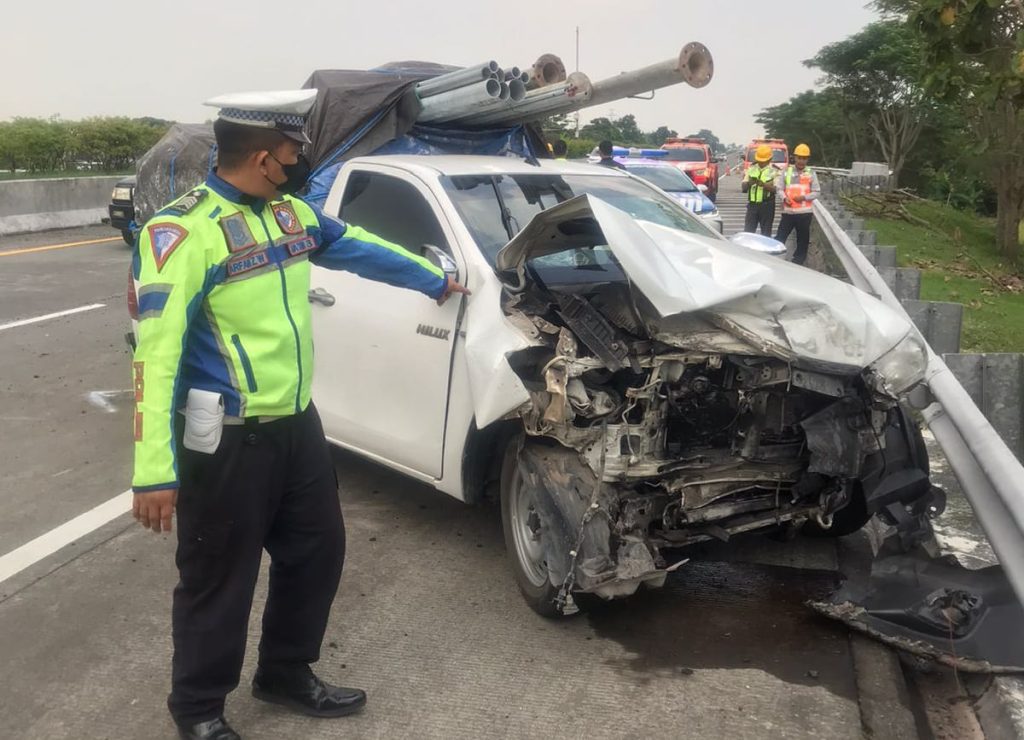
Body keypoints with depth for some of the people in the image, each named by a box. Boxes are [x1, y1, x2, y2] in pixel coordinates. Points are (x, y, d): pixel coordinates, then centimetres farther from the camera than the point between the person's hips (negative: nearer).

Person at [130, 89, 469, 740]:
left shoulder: (291, 212, 6)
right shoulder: (183, 233, -19)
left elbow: (360, 248, 24)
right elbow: (157, 353, -22)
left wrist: (435, 281, 34)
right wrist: (154, 470, -26)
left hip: (298, 423, 8)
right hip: (227, 442, -8)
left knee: (317, 553, 19)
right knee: (219, 580, 6)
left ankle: (287, 675, 40)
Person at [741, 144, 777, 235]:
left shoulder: (774, 171, -1)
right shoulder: (751, 169, 10)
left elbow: (776, 189, -13)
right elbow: (743, 188, 6)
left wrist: (764, 185, -31)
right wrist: (748, 183, -17)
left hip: (767, 205, -3)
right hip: (752, 204, 3)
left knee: (766, 233, 3)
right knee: (748, 232, 1)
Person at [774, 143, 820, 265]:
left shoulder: (811, 173, 3)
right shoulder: (786, 171, 5)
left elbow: (817, 192, 3)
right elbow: (779, 188, 5)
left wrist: (804, 197, -14)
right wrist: (784, 197, -15)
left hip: (804, 212, 0)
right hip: (788, 211, 0)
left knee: (803, 240, 7)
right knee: (780, 238, -2)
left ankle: (797, 264, 17)